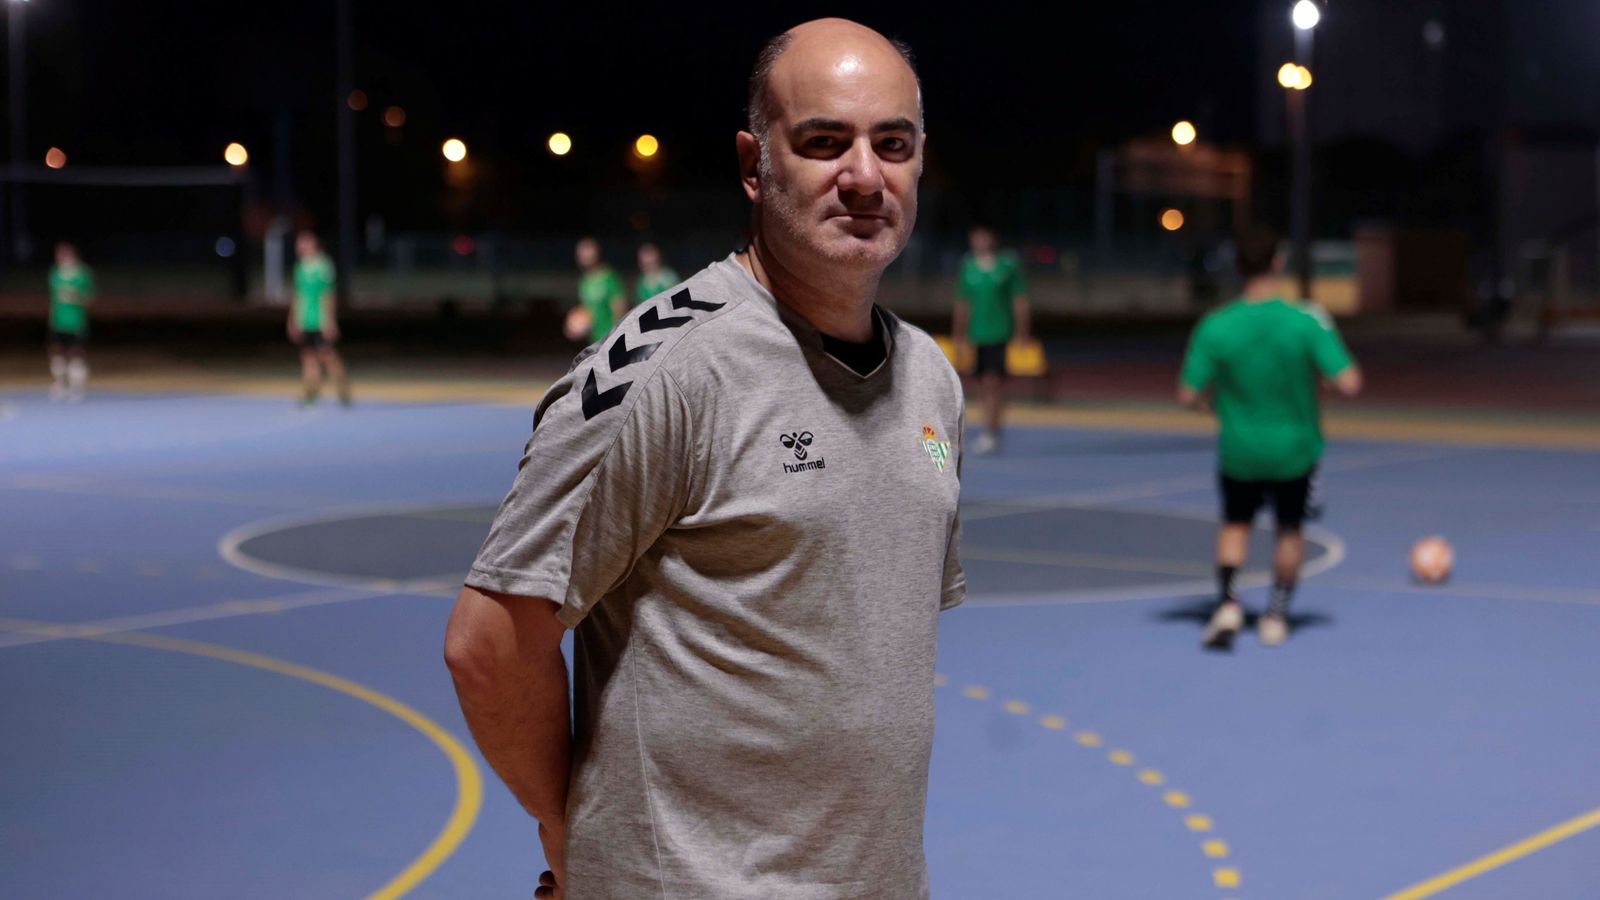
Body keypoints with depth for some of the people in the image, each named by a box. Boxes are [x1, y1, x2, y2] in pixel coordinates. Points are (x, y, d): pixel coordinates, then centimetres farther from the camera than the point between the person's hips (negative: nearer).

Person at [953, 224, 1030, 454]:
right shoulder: (967, 266, 9)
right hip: (976, 335, 4)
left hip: (1001, 332, -4)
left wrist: (1021, 334, -1)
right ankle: (994, 432, 20)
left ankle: (989, 433, -15)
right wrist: (960, 337, 16)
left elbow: (1020, 300, 3)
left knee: (993, 382, -14)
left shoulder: (1009, 263, 0)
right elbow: (962, 304, 16)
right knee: (984, 386, 7)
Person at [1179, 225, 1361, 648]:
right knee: (1289, 530, 22)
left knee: (1235, 525, 22)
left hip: (1239, 450, 1)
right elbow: (1349, 384, -21)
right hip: (1295, 449, 0)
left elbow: (1188, 396, -12)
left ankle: (1227, 601, 3)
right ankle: (1276, 615, 26)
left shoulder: (1215, 328, -16)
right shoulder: (1308, 322, -19)